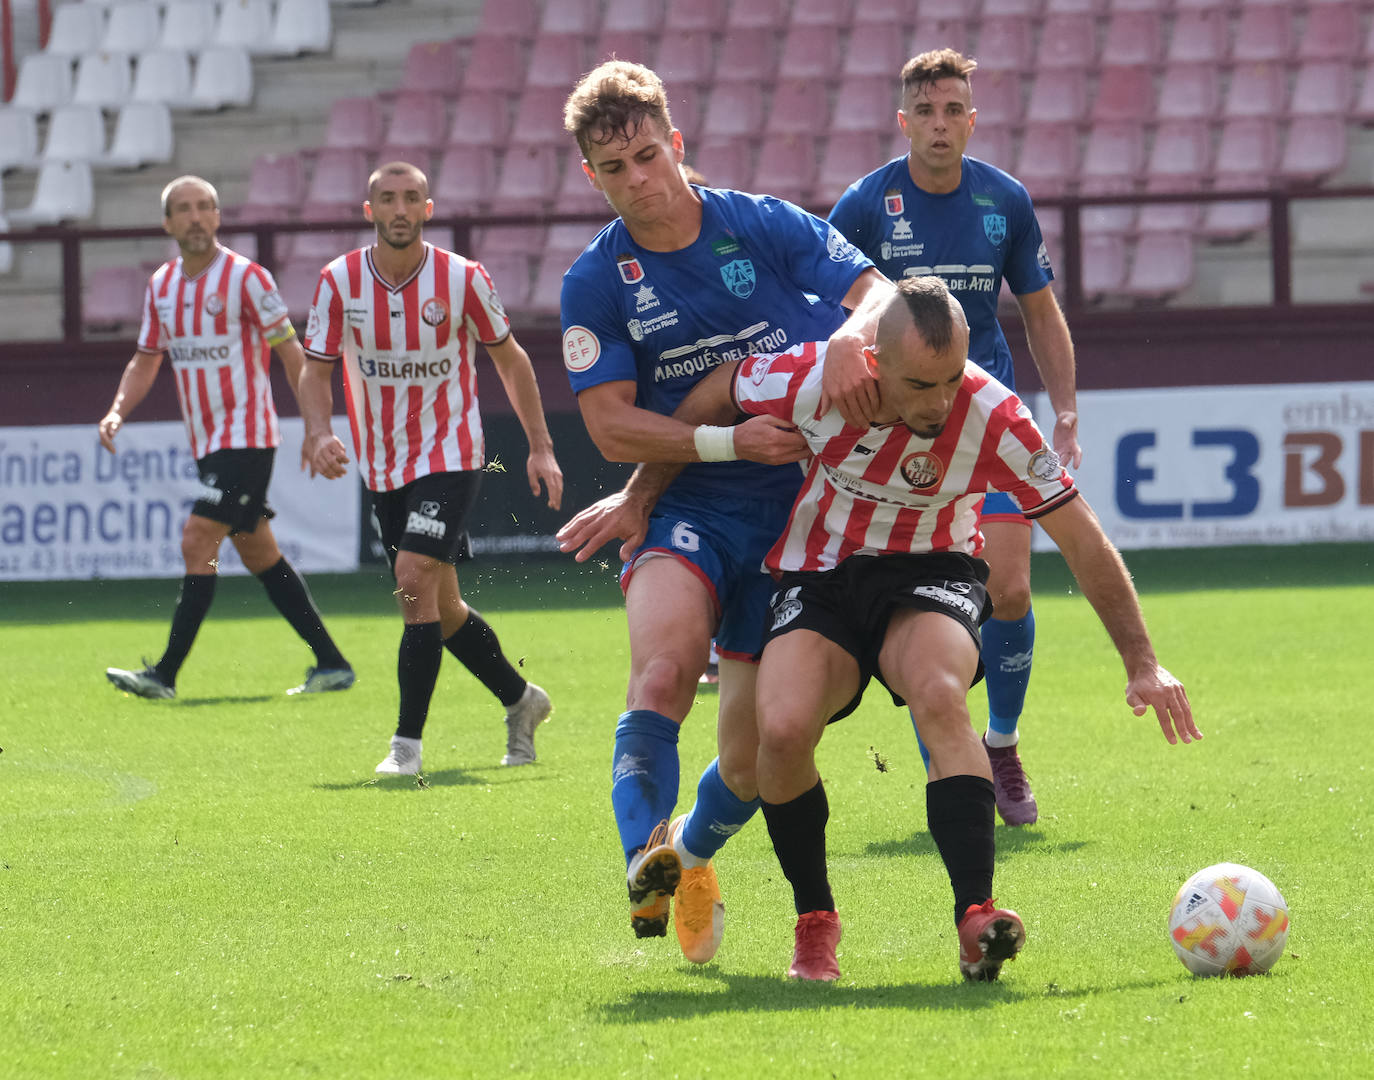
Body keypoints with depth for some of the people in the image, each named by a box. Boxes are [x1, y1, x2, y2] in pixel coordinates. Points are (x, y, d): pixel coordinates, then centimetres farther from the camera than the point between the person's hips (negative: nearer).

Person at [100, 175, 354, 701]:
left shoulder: (246, 277, -11)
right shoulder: (161, 285, 9)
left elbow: (290, 352, -8)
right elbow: (146, 361, 17)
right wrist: (117, 411, 0)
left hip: (246, 438, -8)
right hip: (207, 442, 8)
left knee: (197, 542, -14)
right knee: (260, 556, 10)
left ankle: (165, 675, -13)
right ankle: (331, 664, 16)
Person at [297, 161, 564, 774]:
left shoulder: (462, 279, -10)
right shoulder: (339, 281, -6)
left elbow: (509, 359, 2)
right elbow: (317, 368, -2)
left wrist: (541, 447, 1)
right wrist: (318, 434, -21)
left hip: (450, 454, -4)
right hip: (383, 466, 4)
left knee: (416, 581, -19)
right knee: (440, 607, 10)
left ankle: (408, 742, -13)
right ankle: (520, 700, 33)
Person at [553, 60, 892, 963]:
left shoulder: (766, 227, -2)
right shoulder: (596, 283, -2)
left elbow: (880, 296, -6)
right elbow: (611, 425, -5)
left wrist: (851, 337, -29)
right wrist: (728, 443, -17)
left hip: (794, 515, 1)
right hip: (684, 513, -1)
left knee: (755, 758, 2)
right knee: (664, 668, -33)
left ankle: (694, 853, 33)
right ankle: (646, 859, -43)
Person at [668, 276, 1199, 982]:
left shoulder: (994, 418, -22)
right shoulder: (814, 380, -24)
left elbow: (1081, 538, -12)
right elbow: (711, 398, -2)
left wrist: (1142, 664, -12)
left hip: (930, 575, -1)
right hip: (818, 575, 1)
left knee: (938, 694, -34)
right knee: (783, 731, -26)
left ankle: (976, 919, -39)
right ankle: (814, 923, -2)